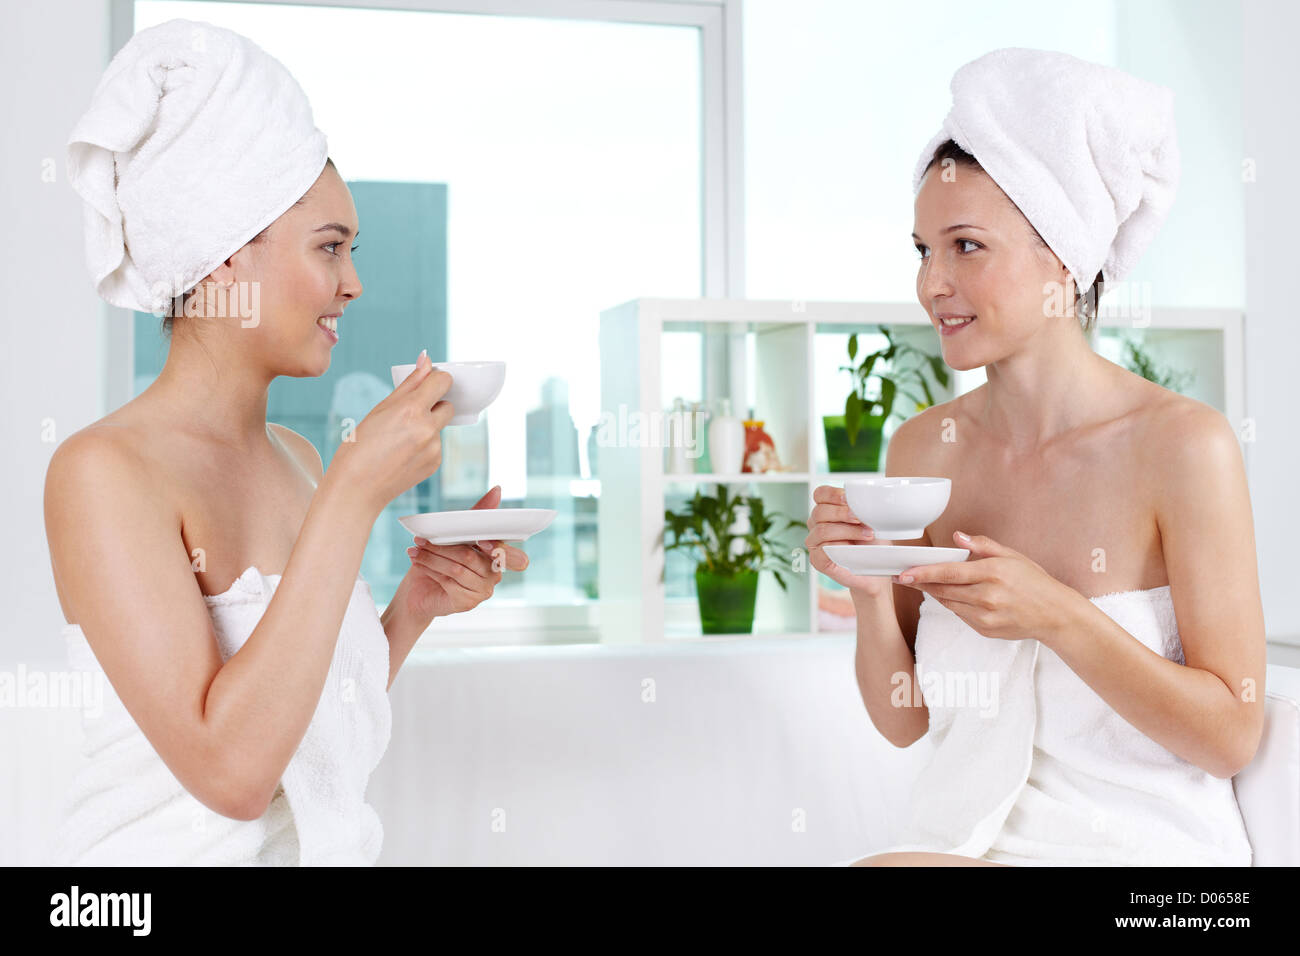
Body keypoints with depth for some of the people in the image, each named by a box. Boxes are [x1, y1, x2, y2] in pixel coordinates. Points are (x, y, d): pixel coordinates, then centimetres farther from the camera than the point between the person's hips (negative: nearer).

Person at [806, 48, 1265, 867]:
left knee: (874, 871, -27)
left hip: (1140, 841, -4)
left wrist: (1056, 616, -22)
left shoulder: (1183, 445, -12)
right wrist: (872, 594, -13)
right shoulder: (922, 448, 1)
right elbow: (904, 721, 6)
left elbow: (1231, 735, -10)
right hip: (969, 836, 4)